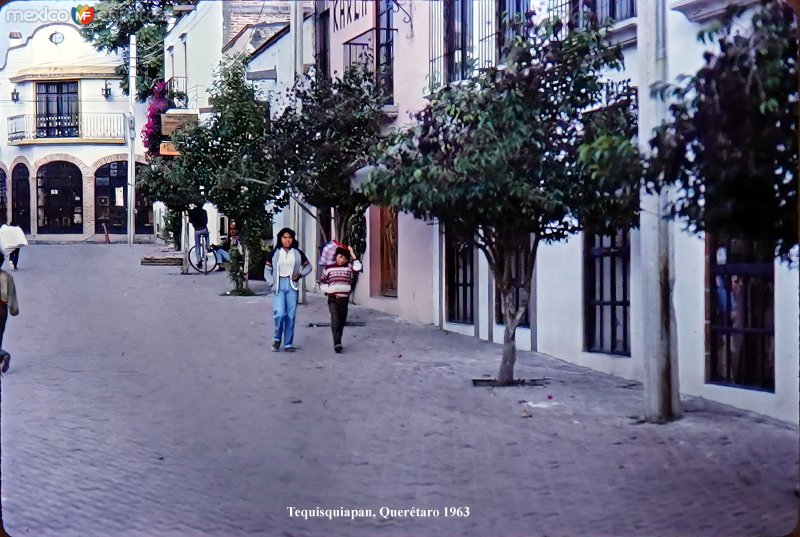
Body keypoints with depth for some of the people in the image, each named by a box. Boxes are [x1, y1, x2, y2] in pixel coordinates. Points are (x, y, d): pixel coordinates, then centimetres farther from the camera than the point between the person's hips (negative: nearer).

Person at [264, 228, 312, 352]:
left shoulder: (298, 253, 6)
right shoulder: (274, 253, 2)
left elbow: (308, 267, 16)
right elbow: (267, 270, 6)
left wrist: (300, 274, -1)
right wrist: (272, 284, -6)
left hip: (292, 286, 2)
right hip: (279, 285, -2)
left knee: (290, 316, 3)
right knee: (280, 314, -15)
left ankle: (288, 344, 11)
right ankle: (277, 339, 7)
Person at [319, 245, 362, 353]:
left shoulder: (349, 267, 5)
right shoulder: (329, 268, 5)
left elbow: (358, 267, -17)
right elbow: (322, 281, 16)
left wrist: (352, 253, -12)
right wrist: (326, 290, -1)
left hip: (344, 299, 2)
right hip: (333, 298, -2)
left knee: (342, 321, 9)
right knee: (335, 319, -16)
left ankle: (337, 343, 24)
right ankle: (337, 343, -26)